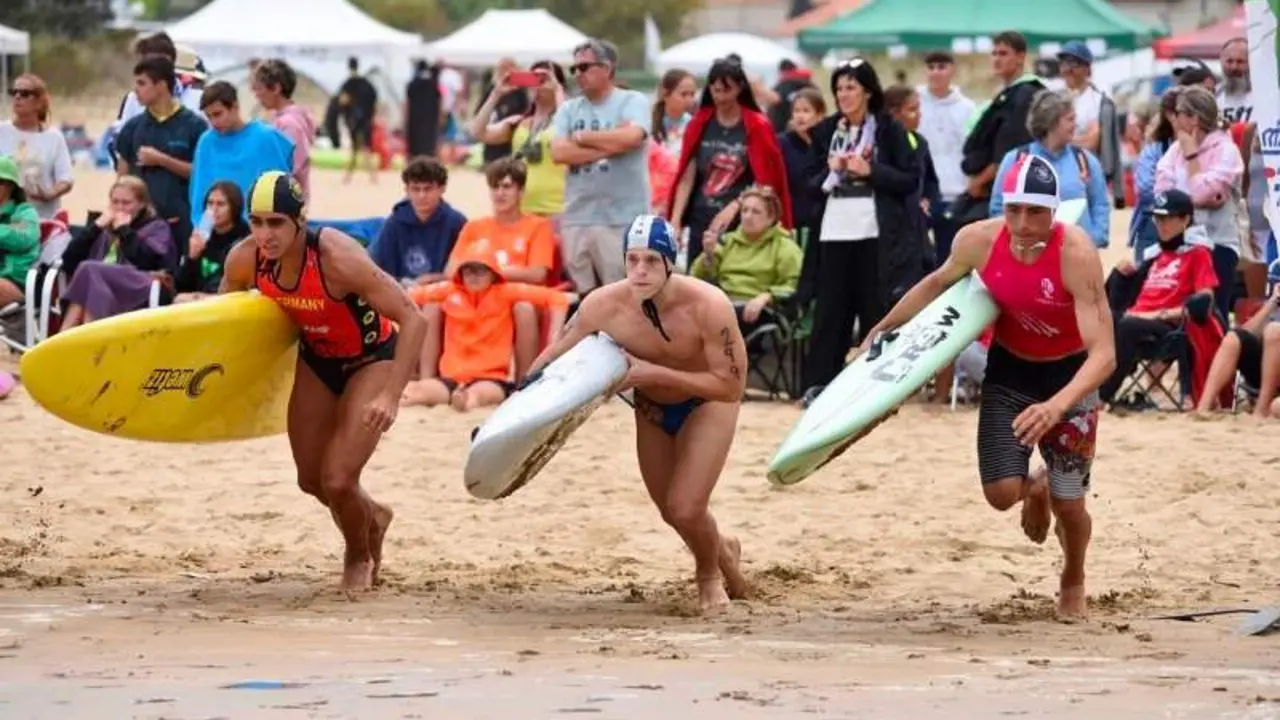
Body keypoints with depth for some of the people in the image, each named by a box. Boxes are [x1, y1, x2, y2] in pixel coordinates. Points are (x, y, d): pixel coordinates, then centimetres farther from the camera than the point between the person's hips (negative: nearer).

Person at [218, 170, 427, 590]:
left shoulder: (337, 258, -37)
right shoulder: (245, 261, -21)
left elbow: (412, 319, -34)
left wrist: (390, 397, -40)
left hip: (371, 359, -6)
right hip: (316, 360, 6)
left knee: (338, 481, -12)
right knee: (311, 480, 15)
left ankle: (359, 557, 21)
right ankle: (371, 518, 49)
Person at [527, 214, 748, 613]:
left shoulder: (708, 307, -36)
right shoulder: (604, 305, -28)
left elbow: (730, 386, -32)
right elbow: (553, 359, -12)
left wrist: (653, 373, -38)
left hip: (707, 404, -4)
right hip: (652, 407, 4)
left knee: (685, 510, -14)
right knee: (672, 513, 14)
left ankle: (709, 575, 20)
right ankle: (721, 551, 49)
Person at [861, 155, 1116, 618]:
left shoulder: (1076, 254, -33)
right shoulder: (978, 241, -20)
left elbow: (1103, 352, -39)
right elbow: (938, 283, 5)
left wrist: (1058, 406, -53)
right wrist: (884, 328, 13)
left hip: (1069, 375, -3)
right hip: (1008, 370, 3)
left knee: (1068, 504, 1)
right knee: (1001, 494, -6)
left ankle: (1073, 582, 37)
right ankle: (1035, 489, 35)